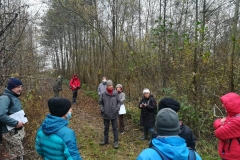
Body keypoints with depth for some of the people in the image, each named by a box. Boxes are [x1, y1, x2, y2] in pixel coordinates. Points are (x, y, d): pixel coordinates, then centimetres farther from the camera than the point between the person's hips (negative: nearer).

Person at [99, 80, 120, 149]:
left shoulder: (115, 93, -5)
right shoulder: (103, 94, -7)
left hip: (114, 114, -1)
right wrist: (102, 109, -7)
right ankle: (105, 140, 33)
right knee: (106, 128, 17)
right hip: (106, 114, 1)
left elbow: (118, 102, 5)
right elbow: (100, 103, 4)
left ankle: (116, 142, 15)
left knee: (115, 128, 6)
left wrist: (117, 108, -8)